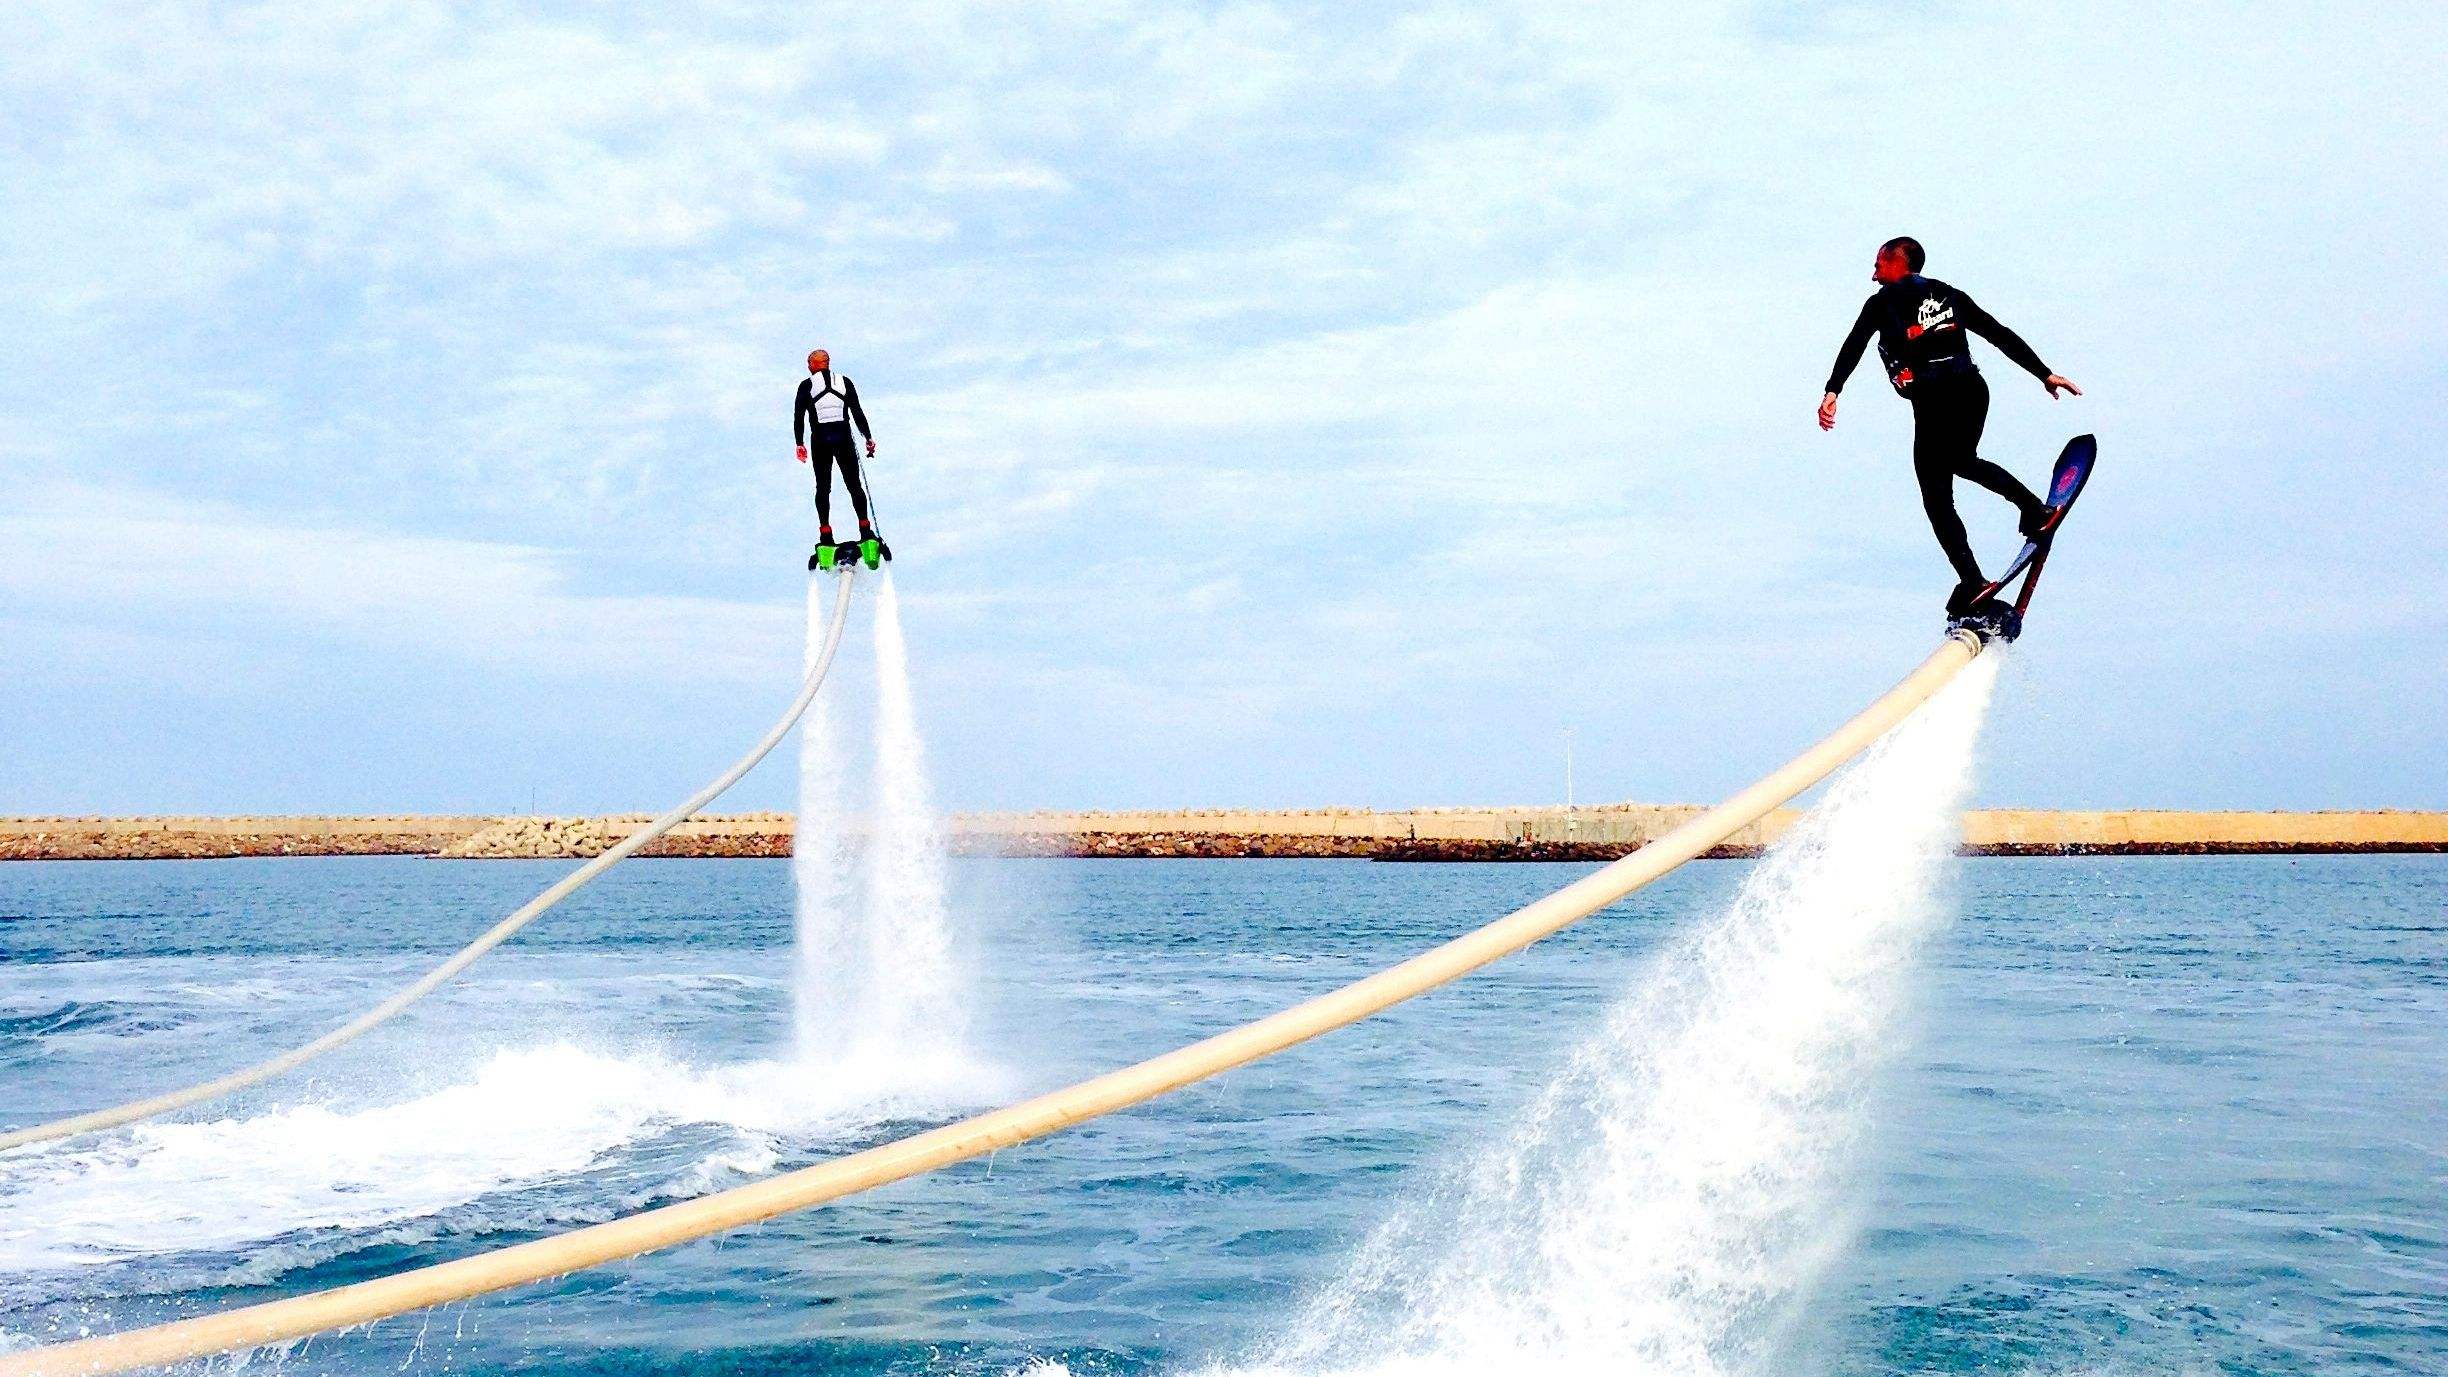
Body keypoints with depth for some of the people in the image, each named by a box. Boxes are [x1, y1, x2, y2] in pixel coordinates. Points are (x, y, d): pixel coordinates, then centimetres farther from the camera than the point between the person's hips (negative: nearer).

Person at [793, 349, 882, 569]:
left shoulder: (806, 385, 6)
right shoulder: (845, 382, 11)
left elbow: (798, 415, 0)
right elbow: (857, 412, 7)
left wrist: (799, 443, 0)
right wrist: (868, 437, 9)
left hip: (820, 439, -1)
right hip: (844, 438, 1)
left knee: (823, 488, 4)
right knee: (855, 485, 4)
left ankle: (825, 536, -6)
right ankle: (866, 532, -7)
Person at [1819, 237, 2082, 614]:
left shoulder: (1882, 302, 11)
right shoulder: (1949, 294, 24)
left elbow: (1854, 345, -5)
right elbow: (2002, 335, 21)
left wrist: (1832, 391, -17)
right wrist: (2045, 374, 23)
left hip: (1933, 399, -5)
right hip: (1973, 389, 5)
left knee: (1937, 497, 3)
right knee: (1962, 460, 32)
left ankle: (1972, 581, -7)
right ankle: (2031, 505, 14)